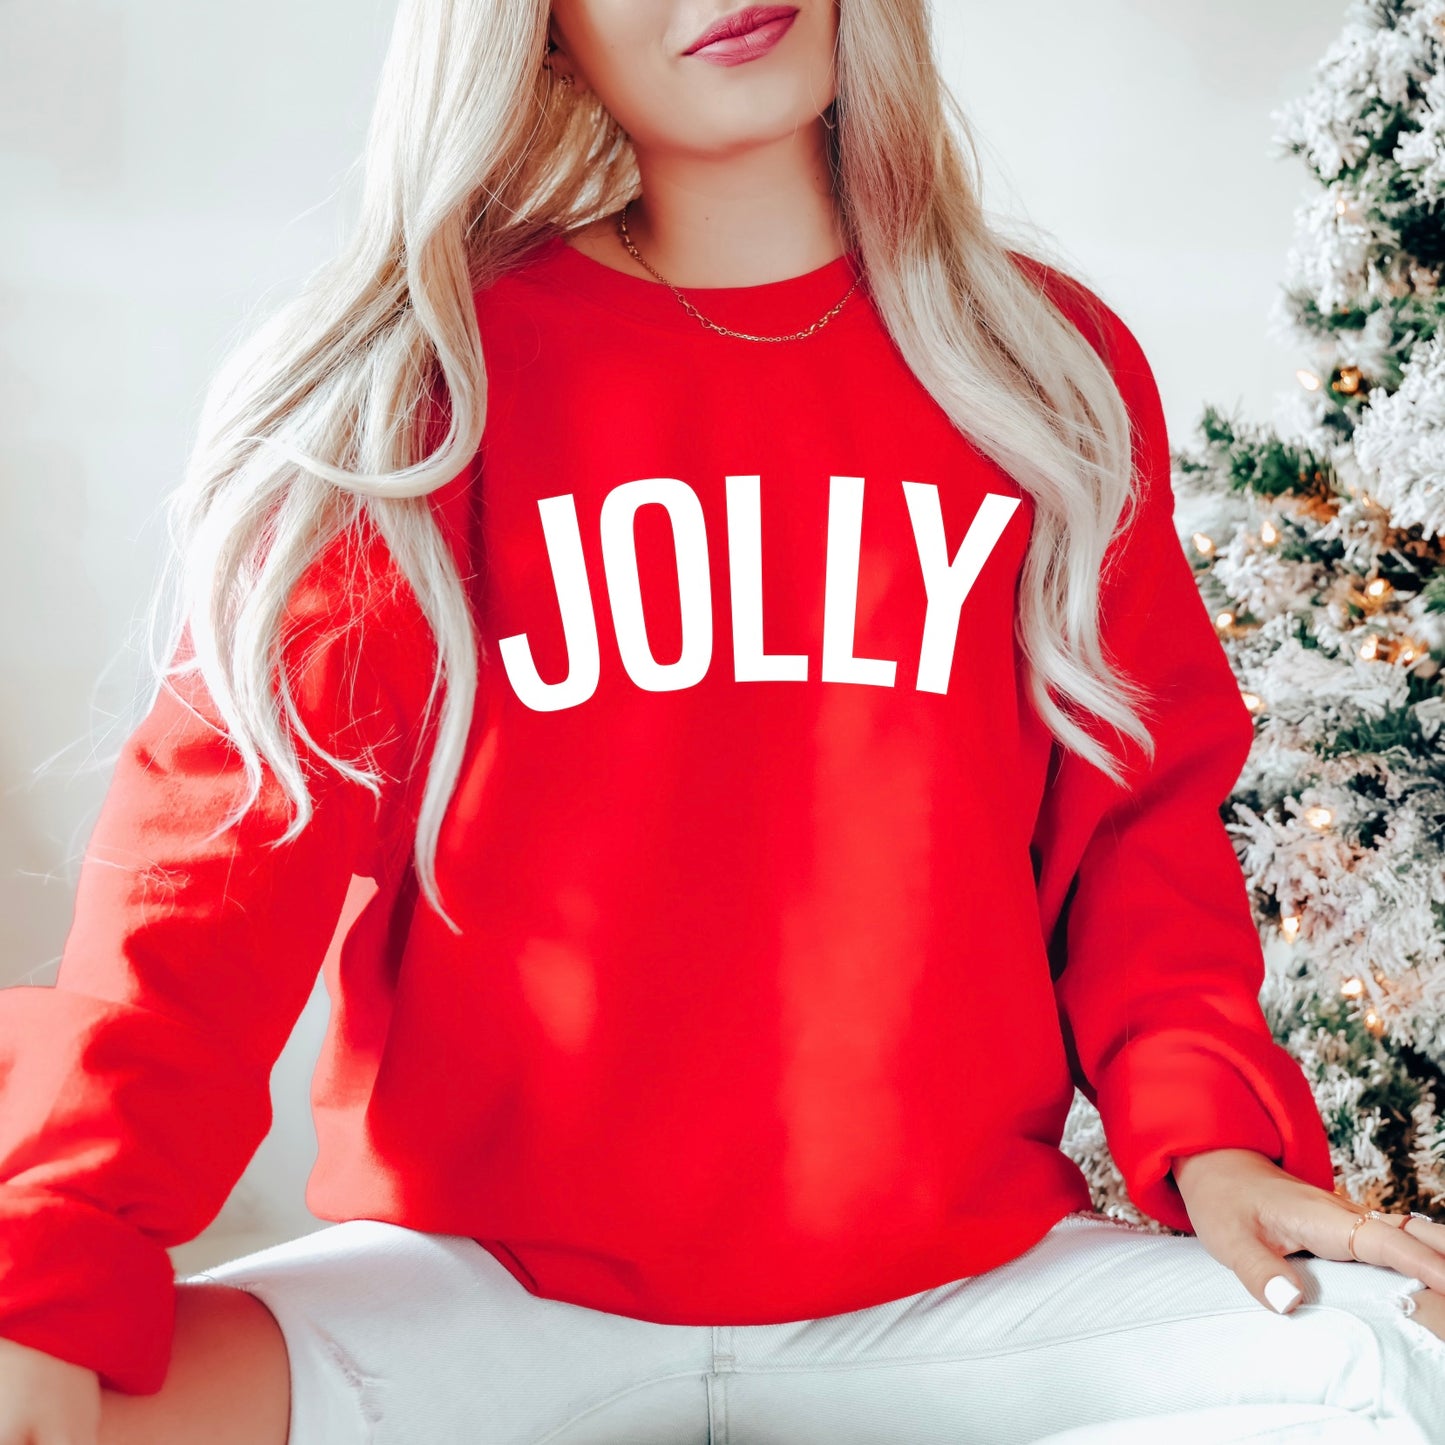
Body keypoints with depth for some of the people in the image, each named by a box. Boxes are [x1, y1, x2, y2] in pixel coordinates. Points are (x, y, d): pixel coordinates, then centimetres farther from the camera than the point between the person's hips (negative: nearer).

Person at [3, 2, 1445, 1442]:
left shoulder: (1053, 365, 6)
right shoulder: (417, 383, -1)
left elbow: (1140, 806, 10)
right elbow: (229, 826, -9)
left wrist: (1206, 1125, -7)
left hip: (961, 1280, 2)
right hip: (485, 1282, -1)